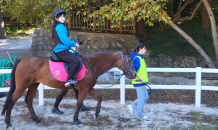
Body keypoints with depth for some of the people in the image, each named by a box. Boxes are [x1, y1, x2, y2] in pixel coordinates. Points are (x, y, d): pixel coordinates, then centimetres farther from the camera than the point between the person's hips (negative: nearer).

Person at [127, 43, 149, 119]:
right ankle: (140, 115, 13)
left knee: (145, 96, 18)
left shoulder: (141, 58, 14)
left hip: (141, 82, 10)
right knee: (141, 98, 0)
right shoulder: (137, 58, -18)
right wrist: (140, 79, -22)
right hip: (139, 82, -10)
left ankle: (132, 106, 22)